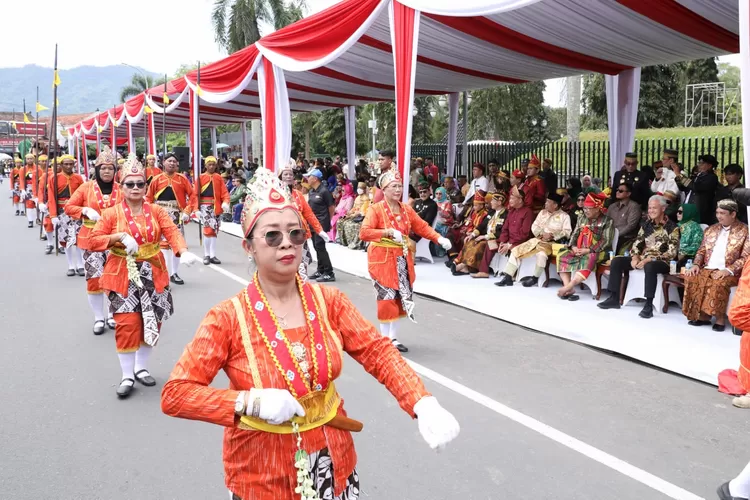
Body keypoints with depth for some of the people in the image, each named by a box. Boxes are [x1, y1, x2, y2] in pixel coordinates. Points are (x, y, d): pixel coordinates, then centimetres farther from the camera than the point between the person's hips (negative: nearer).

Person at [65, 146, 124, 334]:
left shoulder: (121, 190, 3)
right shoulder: (86, 187, 2)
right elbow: (69, 207, 4)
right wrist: (85, 210, -13)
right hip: (92, 239, 0)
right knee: (94, 278, -1)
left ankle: (112, 315, 21)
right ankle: (98, 318, 12)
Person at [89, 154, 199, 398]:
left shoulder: (156, 211, 2)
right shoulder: (111, 213, -2)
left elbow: (172, 232, -12)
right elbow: (93, 241, -4)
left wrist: (184, 251, -32)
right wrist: (118, 237, -20)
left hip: (152, 275, 3)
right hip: (123, 276, -2)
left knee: (151, 322, 8)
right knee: (127, 324, -5)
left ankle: (141, 368, 27)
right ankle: (127, 376, 8)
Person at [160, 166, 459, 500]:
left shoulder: (328, 301, -5)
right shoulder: (228, 318, -14)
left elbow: (379, 353, -9)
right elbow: (174, 394, -15)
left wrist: (424, 405, -24)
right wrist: (251, 402, -26)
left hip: (333, 462, 3)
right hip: (262, 473, -3)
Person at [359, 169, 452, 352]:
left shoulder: (406, 209, 8)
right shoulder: (375, 209, -11)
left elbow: (422, 227, 10)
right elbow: (363, 233, -21)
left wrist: (439, 239, -5)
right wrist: (388, 232, -29)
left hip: (403, 260, 6)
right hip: (383, 260, -6)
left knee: (401, 297, 8)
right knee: (387, 298, -5)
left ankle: (393, 337, 21)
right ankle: (385, 338, 9)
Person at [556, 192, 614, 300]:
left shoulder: (607, 221, -3)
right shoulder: (582, 218, 14)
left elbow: (606, 242, -11)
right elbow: (574, 234, 13)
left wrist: (588, 250, -19)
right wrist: (573, 247, -9)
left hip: (598, 252, -6)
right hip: (579, 250, 6)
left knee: (588, 259, -38)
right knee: (562, 256, -17)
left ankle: (568, 287, -42)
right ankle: (569, 289, -26)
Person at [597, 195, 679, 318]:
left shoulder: (672, 227, -9)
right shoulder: (646, 224, 10)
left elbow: (672, 253, -15)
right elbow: (637, 243, 12)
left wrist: (650, 259, -23)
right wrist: (635, 257, -8)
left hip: (661, 262, -7)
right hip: (643, 258, 7)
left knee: (650, 266, -41)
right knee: (616, 261, -9)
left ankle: (649, 305, -36)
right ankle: (614, 299, -5)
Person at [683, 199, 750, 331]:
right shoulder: (711, 229, 17)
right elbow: (702, 251, 19)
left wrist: (729, 270, -20)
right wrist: (696, 264, -1)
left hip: (730, 272, -5)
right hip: (708, 269, 5)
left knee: (719, 282, -36)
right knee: (692, 278, -24)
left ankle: (720, 317, -21)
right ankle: (702, 314, -17)